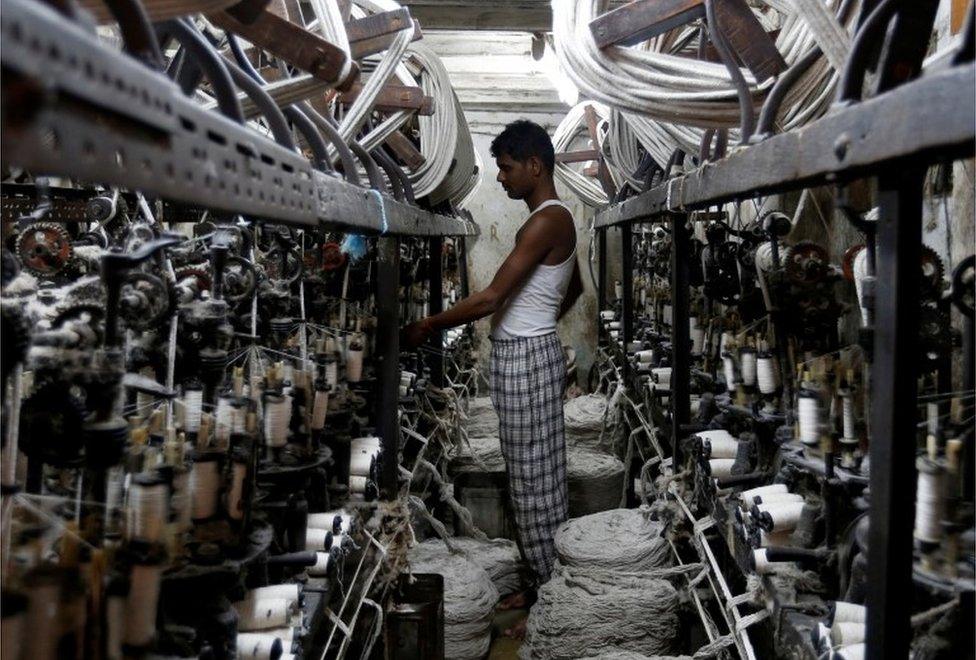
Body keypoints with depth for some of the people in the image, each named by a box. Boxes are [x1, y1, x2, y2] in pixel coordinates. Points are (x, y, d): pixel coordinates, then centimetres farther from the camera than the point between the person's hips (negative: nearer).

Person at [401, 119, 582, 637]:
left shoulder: (547, 220, -18)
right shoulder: (552, 219, 13)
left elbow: (490, 298, -22)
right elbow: (576, 287, 28)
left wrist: (427, 327, -13)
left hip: (526, 359, -10)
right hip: (523, 354, 10)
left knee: (536, 480, -1)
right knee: (529, 478, 15)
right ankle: (544, 584, 27)